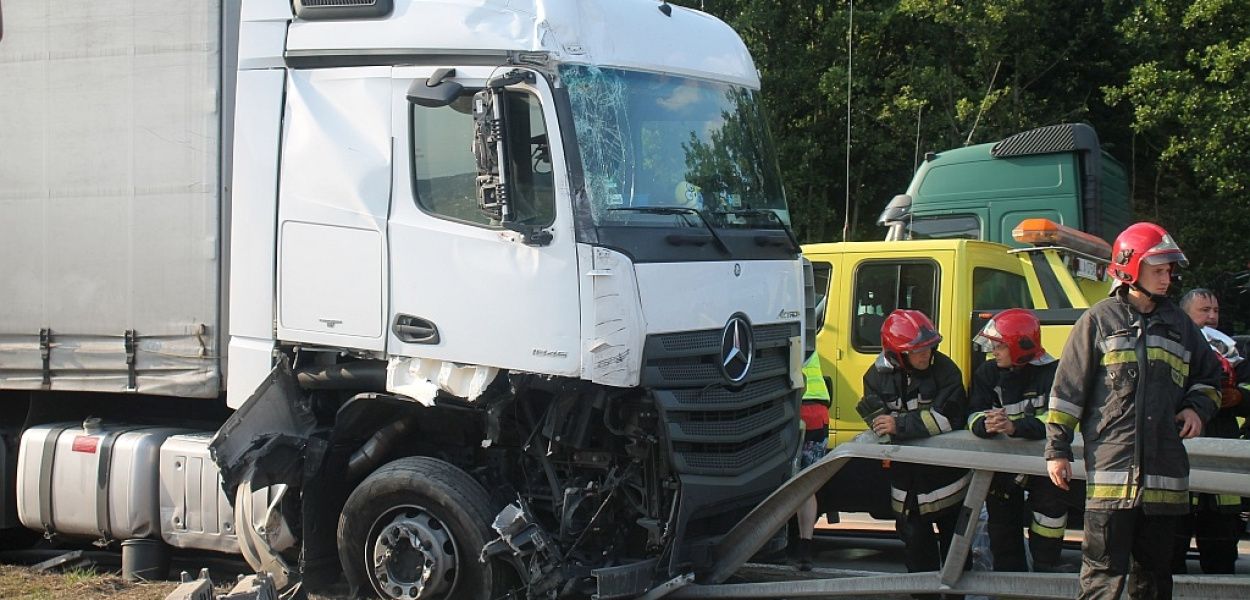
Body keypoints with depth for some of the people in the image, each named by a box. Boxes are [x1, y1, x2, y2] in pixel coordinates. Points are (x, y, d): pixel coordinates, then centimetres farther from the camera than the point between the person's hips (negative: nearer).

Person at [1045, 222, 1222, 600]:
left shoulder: (1179, 325, 16)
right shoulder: (1099, 321, 2)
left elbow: (1208, 378, 29)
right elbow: (1068, 388, 1)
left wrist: (1198, 408, 7)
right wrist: (1057, 448, -3)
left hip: (1165, 476, 5)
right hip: (1111, 470, -5)